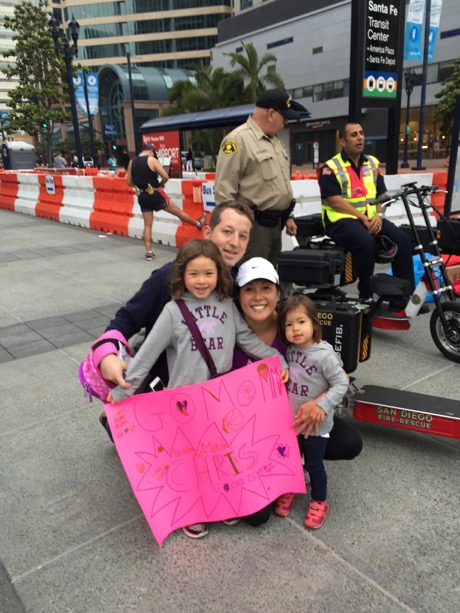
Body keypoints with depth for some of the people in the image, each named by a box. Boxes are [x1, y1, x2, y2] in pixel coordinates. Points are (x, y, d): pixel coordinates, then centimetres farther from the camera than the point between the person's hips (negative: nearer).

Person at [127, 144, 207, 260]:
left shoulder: (132, 162, 6)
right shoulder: (152, 160, -9)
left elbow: (129, 182, 10)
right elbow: (166, 177, -12)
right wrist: (160, 184, 7)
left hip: (142, 196, 4)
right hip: (155, 194, -4)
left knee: (147, 225, 10)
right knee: (178, 211, 13)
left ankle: (148, 252, 8)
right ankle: (198, 223, 32)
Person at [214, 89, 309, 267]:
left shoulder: (275, 141, 16)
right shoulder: (238, 139, -14)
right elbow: (224, 191, -17)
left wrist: (288, 216, 21)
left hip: (275, 224, 9)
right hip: (252, 225, -9)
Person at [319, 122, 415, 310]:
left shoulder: (373, 164, 16)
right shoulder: (331, 168, -3)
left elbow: (381, 195, 15)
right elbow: (336, 202, -11)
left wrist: (379, 215, -6)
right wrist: (363, 218, -16)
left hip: (371, 218, 6)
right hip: (342, 220, -6)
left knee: (402, 239, -16)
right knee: (366, 243, -35)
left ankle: (405, 295, -8)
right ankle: (366, 295, -17)